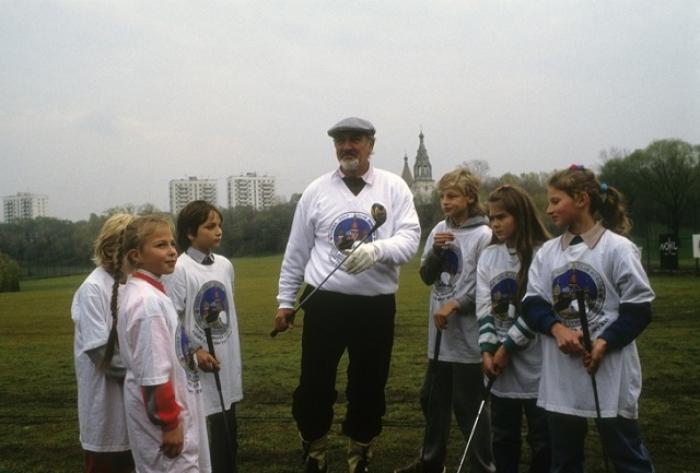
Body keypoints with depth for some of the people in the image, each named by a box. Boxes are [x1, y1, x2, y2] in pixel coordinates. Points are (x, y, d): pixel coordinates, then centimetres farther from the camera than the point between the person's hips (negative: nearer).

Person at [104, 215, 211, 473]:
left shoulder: (144, 293, 8)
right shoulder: (148, 301, -22)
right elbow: (154, 375, -24)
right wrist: (170, 423, -19)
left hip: (158, 405, 10)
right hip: (159, 410, -10)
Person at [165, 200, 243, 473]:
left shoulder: (226, 266, 6)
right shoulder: (179, 269, -13)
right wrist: (193, 352, -21)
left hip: (226, 366, 7)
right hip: (198, 369, -7)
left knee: (228, 436, 16)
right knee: (208, 440, -4)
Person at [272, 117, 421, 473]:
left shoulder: (394, 187, 0)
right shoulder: (316, 190, 3)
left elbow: (410, 239, -10)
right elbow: (296, 250, 7)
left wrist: (376, 249, -29)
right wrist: (285, 300, 8)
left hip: (376, 306, 0)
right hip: (325, 303, 1)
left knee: (369, 387, 13)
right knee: (314, 385, 7)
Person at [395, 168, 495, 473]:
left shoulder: (483, 235, -12)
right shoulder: (439, 230, 7)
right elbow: (427, 276, 9)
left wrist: (455, 305, -18)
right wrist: (435, 250, -8)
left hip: (467, 334, -7)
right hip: (440, 332, 7)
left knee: (468, 406, 0)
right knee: (432, 398, 18)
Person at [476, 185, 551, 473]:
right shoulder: (488, 256, 8)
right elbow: (484, 307, 4)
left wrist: (507, 347, -11)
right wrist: (488, 350, -7)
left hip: (535, 362, -4)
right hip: (499, 363, 5)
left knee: (542, 437, 6)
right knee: (503, 436, 14)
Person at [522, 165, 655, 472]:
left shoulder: (618, 248, -6)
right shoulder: (547, 252, 7)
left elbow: (639, 308, -7)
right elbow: (532, 303, 4)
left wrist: (604, 343, -19)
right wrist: (557, 328, -16)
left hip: (609, 370, -4)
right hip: (560, 373, 5)